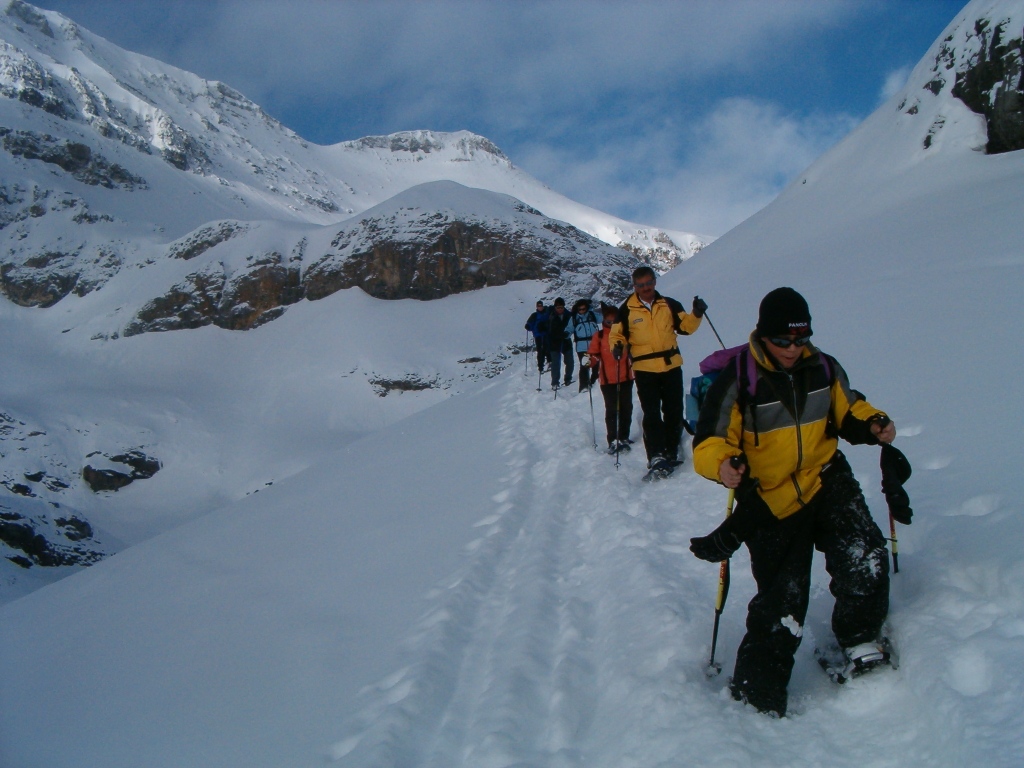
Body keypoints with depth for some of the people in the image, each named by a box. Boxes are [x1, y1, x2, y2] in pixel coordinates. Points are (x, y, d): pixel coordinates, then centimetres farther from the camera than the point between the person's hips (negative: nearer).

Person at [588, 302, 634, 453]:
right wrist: (588, 367, -15)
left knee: (626, 408, 7)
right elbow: (593, 354, 2)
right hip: (607, 379, -2)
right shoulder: (599, 336, 1)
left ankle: (623, 438, 17)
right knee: (611, 410, -2)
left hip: (626, 378, 2)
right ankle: (613, 440, 0)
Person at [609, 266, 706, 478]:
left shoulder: (669, 305, 5)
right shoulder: (627, 310, -2)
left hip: (672, 366, 3)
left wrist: (696, 315, -10)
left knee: (674, 412, 10)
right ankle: (657, 458, -8)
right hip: (644, 370, -3)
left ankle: (671, 454, 24)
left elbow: (685, 326, 8)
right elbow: (617, 333, 5)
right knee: (651, 415, -8)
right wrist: (617, 346, -16)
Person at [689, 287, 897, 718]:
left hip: (828, 482, 3)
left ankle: (860, 643, 7)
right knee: (779, 606, -1)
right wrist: (724, 465, -34)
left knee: (865, 559, -20)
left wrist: (873, 424, -5)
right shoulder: (738, 382, -12)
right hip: (771, 501, -3)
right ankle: (756, 696, 16)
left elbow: (847, 411, 16)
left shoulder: (824, 369, 1)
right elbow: (708, 444, -12)